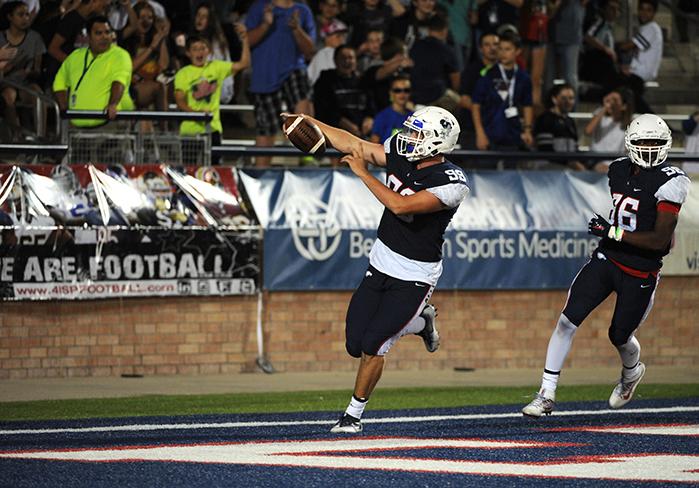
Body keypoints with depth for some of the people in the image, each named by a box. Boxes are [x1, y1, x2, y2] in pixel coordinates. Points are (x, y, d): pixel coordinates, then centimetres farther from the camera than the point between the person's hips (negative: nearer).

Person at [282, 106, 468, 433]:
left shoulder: (452, 183, -23)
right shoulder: (400, 152, -3)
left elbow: (401, 206, -31)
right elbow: (353, 144, 8)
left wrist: (363, 173, -24)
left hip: (414, 277, -7)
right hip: (380, 264, 7)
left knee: (372, 346, -12)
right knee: (355, 345, 7)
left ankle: (354, 415, 8)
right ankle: (419, 321, 31)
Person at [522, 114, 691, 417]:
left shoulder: (670, 182, -16)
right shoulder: (619, 170, 4)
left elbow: (660, 240, -21)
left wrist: (613, 232, -23)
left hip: (640, 273, -5)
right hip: (606, 258, 5)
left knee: (620, 336, 10)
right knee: (568, 320, -9)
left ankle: (632, 372, 47)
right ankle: (547, 395, -3)